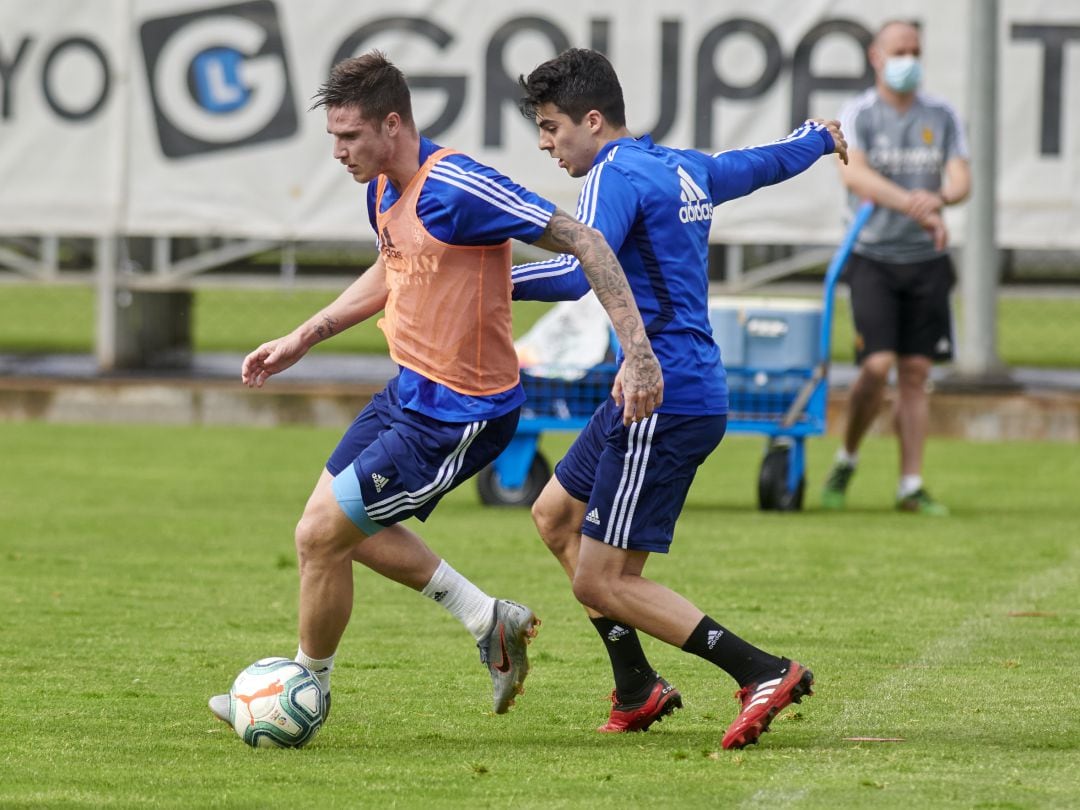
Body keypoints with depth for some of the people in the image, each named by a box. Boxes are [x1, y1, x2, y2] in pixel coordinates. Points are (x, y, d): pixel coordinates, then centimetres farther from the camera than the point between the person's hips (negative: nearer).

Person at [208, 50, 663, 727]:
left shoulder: (457, 187, -26)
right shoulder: (384, 189, 3)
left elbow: (583, 242, -25)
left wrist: (639, 353, -29)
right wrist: (303, 339, 23)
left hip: (462, 417, -10)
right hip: (411, 391, 10)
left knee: (321, 533, -7)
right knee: (344, 523, 21)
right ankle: (489, 620, 27)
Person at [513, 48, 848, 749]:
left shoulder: (618, 176, -14)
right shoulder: (685, 169, 13)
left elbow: (577, 273, -30)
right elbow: (766, 162, 32)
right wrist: (821, 138, 52)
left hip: (666, 402, -10)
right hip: (648, 395, 10)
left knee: (602, 580, -9)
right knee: (555, 515, 20)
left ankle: (763, 673, -12)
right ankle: (638, 692, 22)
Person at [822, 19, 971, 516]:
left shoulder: (941, 116, 9)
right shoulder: (858, 115, -3)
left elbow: (961, 180, -1)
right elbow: (853, 174, -20)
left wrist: (940, 198, -25)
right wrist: (916, 206, -33)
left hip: (927, 260, 3)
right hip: (873, 257, -3)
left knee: (916, 373, 3)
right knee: (877, 366, -13)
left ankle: (911, 487, 6)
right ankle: (846, 461, 10)